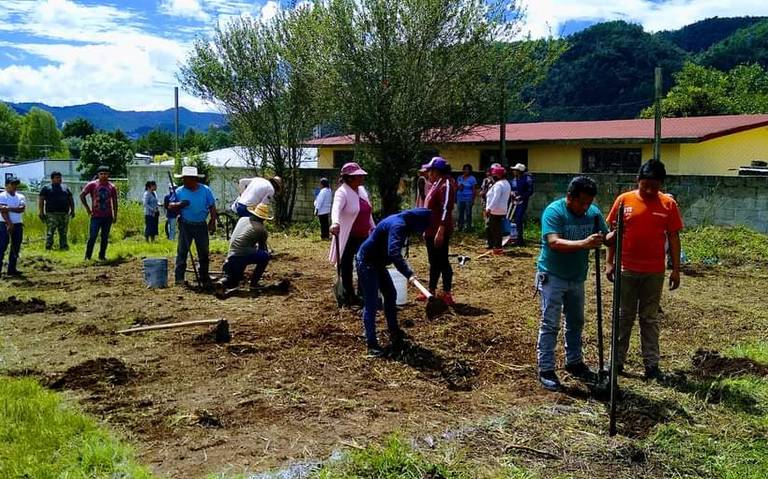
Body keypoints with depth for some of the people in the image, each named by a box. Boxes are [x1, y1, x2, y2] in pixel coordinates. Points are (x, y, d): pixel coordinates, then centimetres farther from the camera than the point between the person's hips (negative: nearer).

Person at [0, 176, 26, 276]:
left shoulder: (21, 197, 10)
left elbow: (22, 209, -7)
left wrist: (9, 208, -19)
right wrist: (9, 224, -22)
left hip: (18, 225, 5)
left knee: (16, 248, 6)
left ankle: (12, 269, 14)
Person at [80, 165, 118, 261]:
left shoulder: (112, 187, 7)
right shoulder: (92, 185, -1)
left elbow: (114, 202, 12)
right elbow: (82, 195, 2)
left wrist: (115, 216, 8)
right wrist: (87, 208, -3)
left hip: (108, 217, 3)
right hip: (96, 216, -3)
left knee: (105, 237, 7)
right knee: (92, 237, -4)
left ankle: (102, 256, 17)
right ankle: (87, 256, 5)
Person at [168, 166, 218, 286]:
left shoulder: (205, 190, -2)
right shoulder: (179, 191, -2)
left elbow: (212, 207, 2)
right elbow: (170, 206, 0)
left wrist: (212, 223, -3)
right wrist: (178, 205, -21)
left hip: (201, 225, 1)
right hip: (185, 226, -1)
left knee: (204, 252, 9)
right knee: (182, 251, -3)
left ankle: (204, 278, 21)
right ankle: (179, 278, 1)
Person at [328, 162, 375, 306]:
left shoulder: (362, 190, 8)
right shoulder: (342, 192, -16)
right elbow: (336, 208, -36)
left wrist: (373, 228, 21)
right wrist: (335, 223, -54)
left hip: (363, 237, 8)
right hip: (348, 238, -7)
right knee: (347, 267, 5)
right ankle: (350, 296, 15)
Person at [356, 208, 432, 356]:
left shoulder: (401, 222, 6)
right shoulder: (398, 225, -26)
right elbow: (394, 253, -40)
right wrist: (408, 273, -45)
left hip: (377, 262, 11)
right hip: (366, 263, -11)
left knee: (390, 294, 17)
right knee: (371, 303, -8)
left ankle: (394, 333, 30)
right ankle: (371, 344, -1)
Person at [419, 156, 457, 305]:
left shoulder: (446, 184, -16)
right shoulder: (437, 184, 14)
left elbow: (446, 209, -24)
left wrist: (440, 231, -29)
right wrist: (427, 229, 21)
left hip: (439, 232, -10)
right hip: (431, 230, 10)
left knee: (442, 262, -3)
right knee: (434, 262, 16)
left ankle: (447, 295, 5)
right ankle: (431, 291, 26)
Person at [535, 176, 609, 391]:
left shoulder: (594, 212, -3)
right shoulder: (554, 211, -21)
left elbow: (605, 238, -3)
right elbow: (554, 243, -32)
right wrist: (584, 243, -44)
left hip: (577, 277, 6)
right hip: (552, 277, -6)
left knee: (576, 322, 18)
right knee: (550, 324, -3)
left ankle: (574, 362, 33)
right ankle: (546, 370, 5)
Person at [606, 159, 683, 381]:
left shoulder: (668, 204, -2)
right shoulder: (624, 200, -3)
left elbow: (673, 238, 2)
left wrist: (676, 269, 0)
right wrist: (609, 262, -1)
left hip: (654, 272, 0)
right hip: (626, 270, 0)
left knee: (650, 319, 9)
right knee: (623, 316, 10)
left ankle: (651, 365, 15)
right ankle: (617, 360, 19)